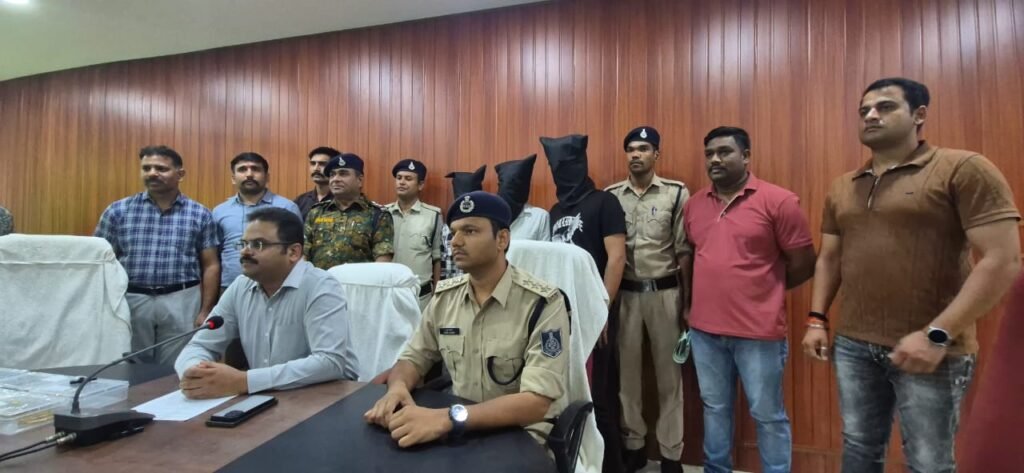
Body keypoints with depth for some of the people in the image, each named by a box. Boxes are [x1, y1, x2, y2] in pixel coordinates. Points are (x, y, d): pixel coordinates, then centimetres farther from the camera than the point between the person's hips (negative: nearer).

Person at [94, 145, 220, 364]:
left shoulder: (200, 214, 1)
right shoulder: (118, 211, 4)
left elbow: (210, 266, 2)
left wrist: (205, 311, -3)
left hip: (181, 302, -1)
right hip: (130, 300, 1)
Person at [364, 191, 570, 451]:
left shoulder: (542, 303, -17)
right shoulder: (444, 296, 2)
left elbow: (535, 403, -24)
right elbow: (412, 359, 8)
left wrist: (447, 419, -34)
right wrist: (397, 387, -15)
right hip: (459, 432, 5)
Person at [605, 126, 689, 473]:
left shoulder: (677, 193, -1)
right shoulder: (610, 195, 4)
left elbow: (685, 250, -1)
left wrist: (687, 299, -2)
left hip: (664, 291, -1)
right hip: (624, 293, 2)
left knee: (668, 372, 9)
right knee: (626, 370, 10)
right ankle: (632, 444, 29)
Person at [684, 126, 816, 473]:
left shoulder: (779, 201, -9)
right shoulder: (693, 205, 7)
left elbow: (804, 264, -5)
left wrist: (764, 290, 4)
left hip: (758, 331, -4)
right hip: (704, 329, 5)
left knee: (767, 415, 11)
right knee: (714, 408, 19)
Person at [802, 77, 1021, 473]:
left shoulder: (964, 169, -7)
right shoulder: (841, 187, 10)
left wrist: (937, 335, -19)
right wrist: (817, 319, 6)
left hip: (931, 349, -4)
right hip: (853, 345, 5)